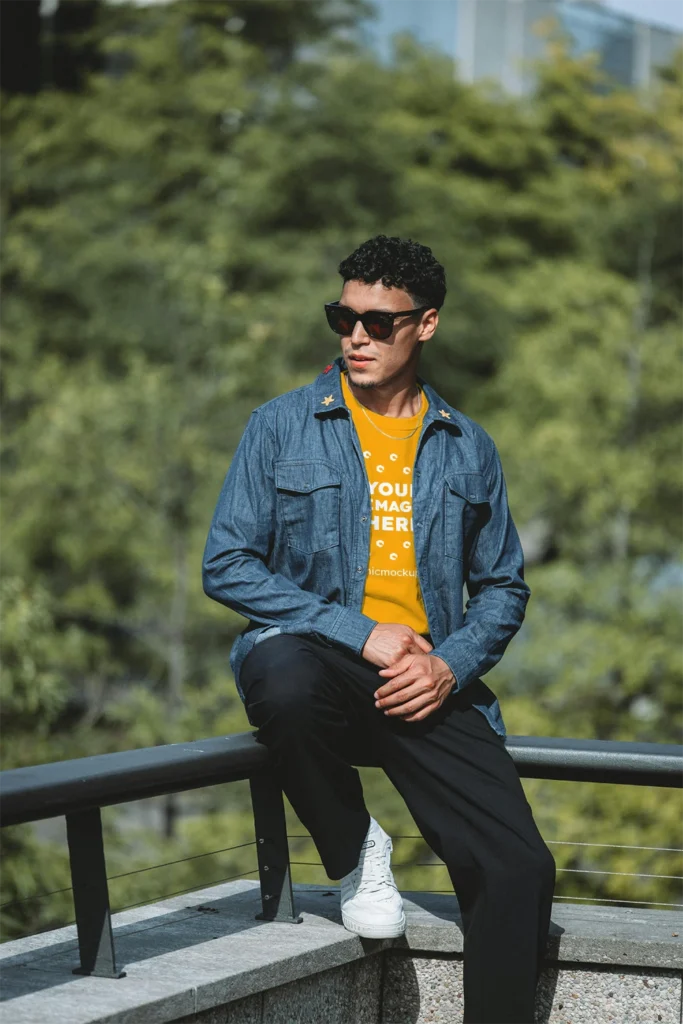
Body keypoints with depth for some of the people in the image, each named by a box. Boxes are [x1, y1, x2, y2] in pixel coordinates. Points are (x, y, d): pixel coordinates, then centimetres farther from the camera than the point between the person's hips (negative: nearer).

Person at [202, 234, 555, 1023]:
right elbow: (227, 566, -2)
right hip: (317, 660, -2)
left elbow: (503, 587, 17)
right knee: (284, 674, -40)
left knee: (520, 869, -17)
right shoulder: (283, 426, 4)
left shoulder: (467, 449, 14)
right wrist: (360, 633, -12)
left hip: (429, 686, 2)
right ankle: (352, 853, -11)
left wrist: (451, 665, -5)